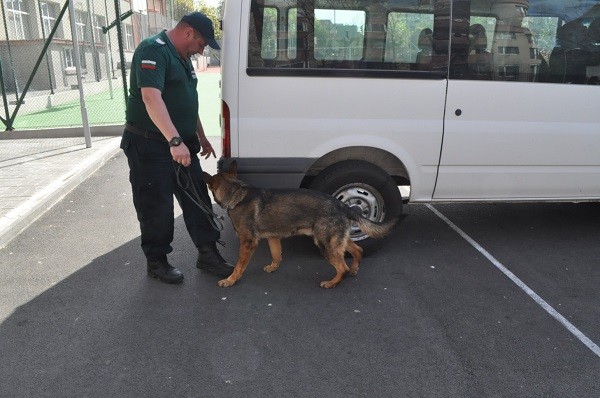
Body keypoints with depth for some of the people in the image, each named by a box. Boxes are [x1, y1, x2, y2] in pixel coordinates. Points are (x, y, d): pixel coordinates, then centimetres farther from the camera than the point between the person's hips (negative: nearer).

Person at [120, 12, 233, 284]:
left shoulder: (182, 57, 15)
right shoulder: (153, 50, -16)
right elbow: (151, 97, -30)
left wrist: (201, 137, 25)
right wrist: (174, 140, -38)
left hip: (183, 144, 9)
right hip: (150, 145, -9)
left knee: (197, 200, 9)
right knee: (156, 207, 2)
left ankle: (207, 253, 20)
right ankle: (156, 261, 18)